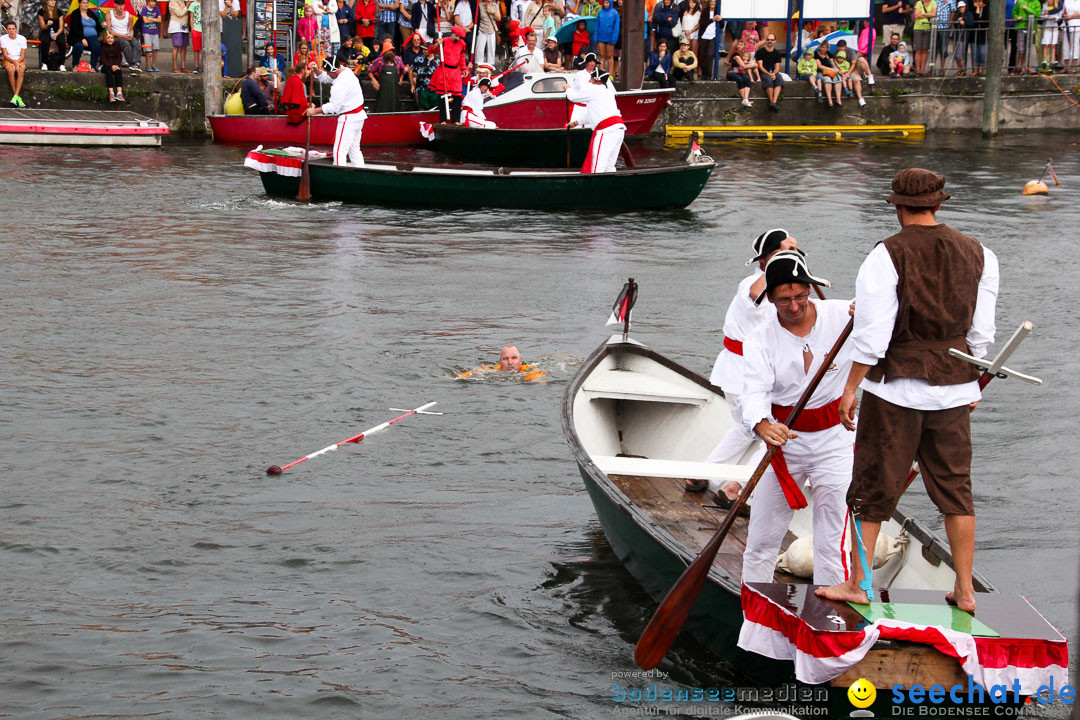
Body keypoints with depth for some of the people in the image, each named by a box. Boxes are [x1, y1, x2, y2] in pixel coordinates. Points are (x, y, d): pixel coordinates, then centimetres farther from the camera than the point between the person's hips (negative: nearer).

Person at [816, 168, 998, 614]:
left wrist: (851, 387, -6)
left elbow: (872, 335, -15)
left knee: (874, 484, 6)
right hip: (953, 387, 4)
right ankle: (965, 591, 15)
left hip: (896, 387, -4)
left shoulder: (887, 256, -13)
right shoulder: (977, 254, 2)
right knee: (955, 486, 12)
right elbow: (980, 332, 7)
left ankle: (858, 585, 13)